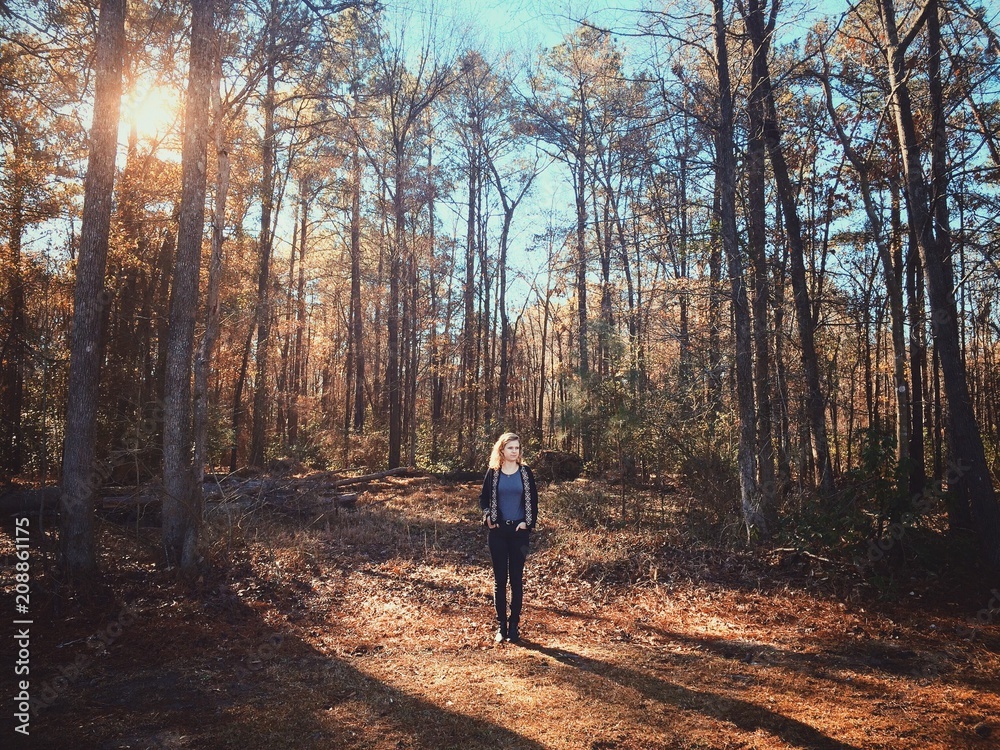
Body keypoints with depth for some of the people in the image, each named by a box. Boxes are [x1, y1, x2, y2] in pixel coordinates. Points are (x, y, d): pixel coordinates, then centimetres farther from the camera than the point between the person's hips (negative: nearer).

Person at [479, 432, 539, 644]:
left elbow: (533, 499, 5)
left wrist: (529, 522, -5)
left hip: (519, 532, 0)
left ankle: (514, 625, 14)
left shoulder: (525, 472, 1)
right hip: (498, 532, 0)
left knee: (516, 579, 4)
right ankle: (501, 626, 13)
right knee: (499, 579, 5)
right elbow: (483, 498, 9)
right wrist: (487, 516, -7)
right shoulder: (493, 473, 2)